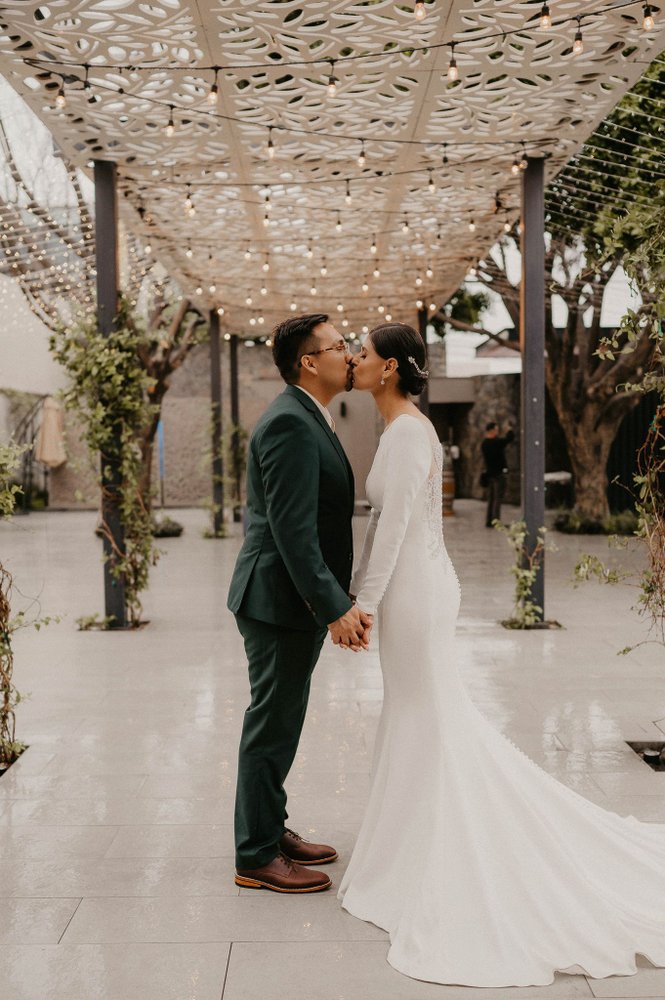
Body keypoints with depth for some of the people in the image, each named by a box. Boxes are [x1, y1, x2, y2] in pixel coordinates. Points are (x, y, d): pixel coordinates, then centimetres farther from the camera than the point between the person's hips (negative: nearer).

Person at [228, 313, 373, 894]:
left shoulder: (308, 420, 15)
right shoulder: (290, 424, -19)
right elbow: (292, 529, -25)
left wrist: (335, 601, 20)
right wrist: (335, 608, -25)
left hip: (299, 601, 10)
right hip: (282, 600, -10)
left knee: (281, 722, 19)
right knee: (272, 726, 0)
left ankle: (271, 830, 33)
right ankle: (257, 857, 13)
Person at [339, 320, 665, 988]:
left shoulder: (407, 431, -17)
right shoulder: (401, 430, 12)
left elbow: (395, 523, -20)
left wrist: (365, 602, -18)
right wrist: (356, 584, 19)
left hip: (414, 589, -9)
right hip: (411, 586, 9)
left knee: (425, 720, 1)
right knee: (422, 718, 16)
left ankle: (437, 862, 15)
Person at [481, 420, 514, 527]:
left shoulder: (484, 443, 6)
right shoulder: (496, 442, -17)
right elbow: (510, 438, -9)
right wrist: (510, 428, 8)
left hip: (489, 473, 8)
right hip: (498, 474, -8)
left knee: (491, 499, 13)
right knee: (498, 499, -7)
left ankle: (489, 521, 15)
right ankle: (496, 521, -9)